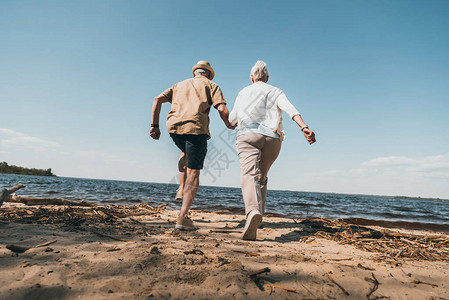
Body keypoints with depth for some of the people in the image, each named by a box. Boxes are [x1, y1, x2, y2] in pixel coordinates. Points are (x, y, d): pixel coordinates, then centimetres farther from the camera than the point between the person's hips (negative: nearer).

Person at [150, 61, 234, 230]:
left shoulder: (180, 85, 30)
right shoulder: (210, 85, 18)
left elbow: (158, 99, 17)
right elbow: (222, 109, 1)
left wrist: (155, 125, 15)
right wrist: (230, 126, 18)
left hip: (173, 126, 4)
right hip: (196, 127, -4)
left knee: (186, 152, 35)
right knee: (193, 173, 1)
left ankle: (182, 188, 22)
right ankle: (183, 217, -6)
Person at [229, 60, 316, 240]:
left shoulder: (243, 92, 21)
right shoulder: (275, 91, 18)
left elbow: (231, 120, 26)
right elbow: (290, 109, -4)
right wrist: (304, 127, -17)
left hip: (248, 135, -1)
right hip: (272, 138, 2)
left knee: (249, 175, -19)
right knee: (262, 177, 17)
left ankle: (253, 210, -46)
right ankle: (257, 216, 14)